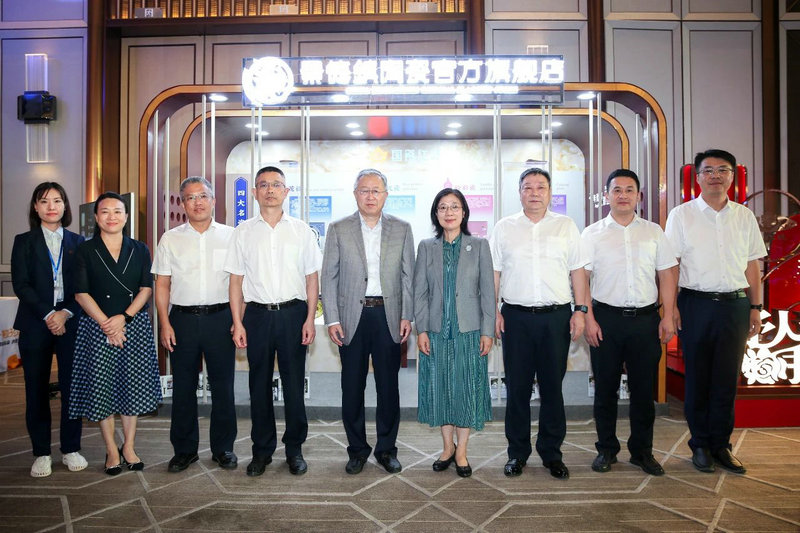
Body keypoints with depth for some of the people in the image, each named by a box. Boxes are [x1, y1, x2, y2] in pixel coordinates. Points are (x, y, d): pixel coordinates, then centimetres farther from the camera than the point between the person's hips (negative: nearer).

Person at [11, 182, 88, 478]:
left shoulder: (78, 242, 10)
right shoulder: (24, 242, 8)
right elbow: (20, 284, -2)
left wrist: (65, 314, -11)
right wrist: (47, 315, -13)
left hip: (71, 323, 0)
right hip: (35, 325, 0)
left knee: (73, 387, 1)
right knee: (37, 389, 4)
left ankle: (71, 449, 13)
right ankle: (41, 453, 15)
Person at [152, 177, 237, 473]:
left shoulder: (230, 236, 5)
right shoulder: (170, 239, 8)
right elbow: (162, 284, 7)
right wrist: (165, 323, -1)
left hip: (220, 317, -1)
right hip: (183, 318, 1)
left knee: (223, 386, 5)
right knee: (183, 387, 8)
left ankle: (223, 448, 19)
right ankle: (184, 449, 23)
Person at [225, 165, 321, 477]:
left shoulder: (301, 230, 5)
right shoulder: (243, 231, 6)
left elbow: (312, 277, 5)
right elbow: (236, 279, 6)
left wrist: (310, 319, -3)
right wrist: (237, 323, -1)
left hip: (293, 313, -1)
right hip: (257, 314, 1)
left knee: (294, 384, 5)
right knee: (259, 384, 9)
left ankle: (294, 449, 21)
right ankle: (262, 450, 24)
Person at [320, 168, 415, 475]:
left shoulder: (402, 229, 7)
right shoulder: (338, 230, 4)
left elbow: (408, 276, 6)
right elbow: (329, 277, 2)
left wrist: (407, 316, -1)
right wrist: (332, 319, -5)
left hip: (388, 316, 1)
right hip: (352, 316, 0)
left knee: (388, 386, 7)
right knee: (352, 386, 7)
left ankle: (386, 448, 22)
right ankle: (357, 449, 22)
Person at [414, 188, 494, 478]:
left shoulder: (479, 245, 2)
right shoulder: (426, 247, 6)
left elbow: (487, 291, 0)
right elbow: (419, 291, 3)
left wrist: (487, 331, -5)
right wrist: (421, 329, -4)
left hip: (469, 331, -1)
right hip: (436, 331, 1)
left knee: (467, 388, 4)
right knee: (441, 387, 8)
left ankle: (461, 451, 18)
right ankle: (447, 447, 25)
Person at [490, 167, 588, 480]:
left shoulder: (566, 226, 9)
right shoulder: (504, 228, 8)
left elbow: (578, 271, 8)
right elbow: (493, 273, 7)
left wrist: (580, 310, 0)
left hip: (556, 316, 0)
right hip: (516, 317, 0)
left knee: (552, 387, 7)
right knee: (517, 387, 5)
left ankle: (552, 453, 21)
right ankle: (517, 453, 19)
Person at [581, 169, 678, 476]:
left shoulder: (654, 232, 10)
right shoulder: (592, 234, 4)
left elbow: (667, 275, 9)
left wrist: (667, 318, 1)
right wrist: (589, 319, -8)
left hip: (645, 319, 2)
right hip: (606, 318, -1)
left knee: (644, 389, 8)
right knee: (605, 388, 7)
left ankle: (642, 451, 23)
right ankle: (606, 449, 21)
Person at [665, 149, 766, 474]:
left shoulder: (744, 217, 10)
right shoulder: (681, 215, 1)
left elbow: (752, 265, 12)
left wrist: (755, 307, 7)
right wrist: (670, 306, -9)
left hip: (735, 304, 3)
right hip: (696, 304, -2)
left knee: (727, 379, 7)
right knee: (697, 378, 5)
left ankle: (721, 445, 20)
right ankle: (700, 445, 18)